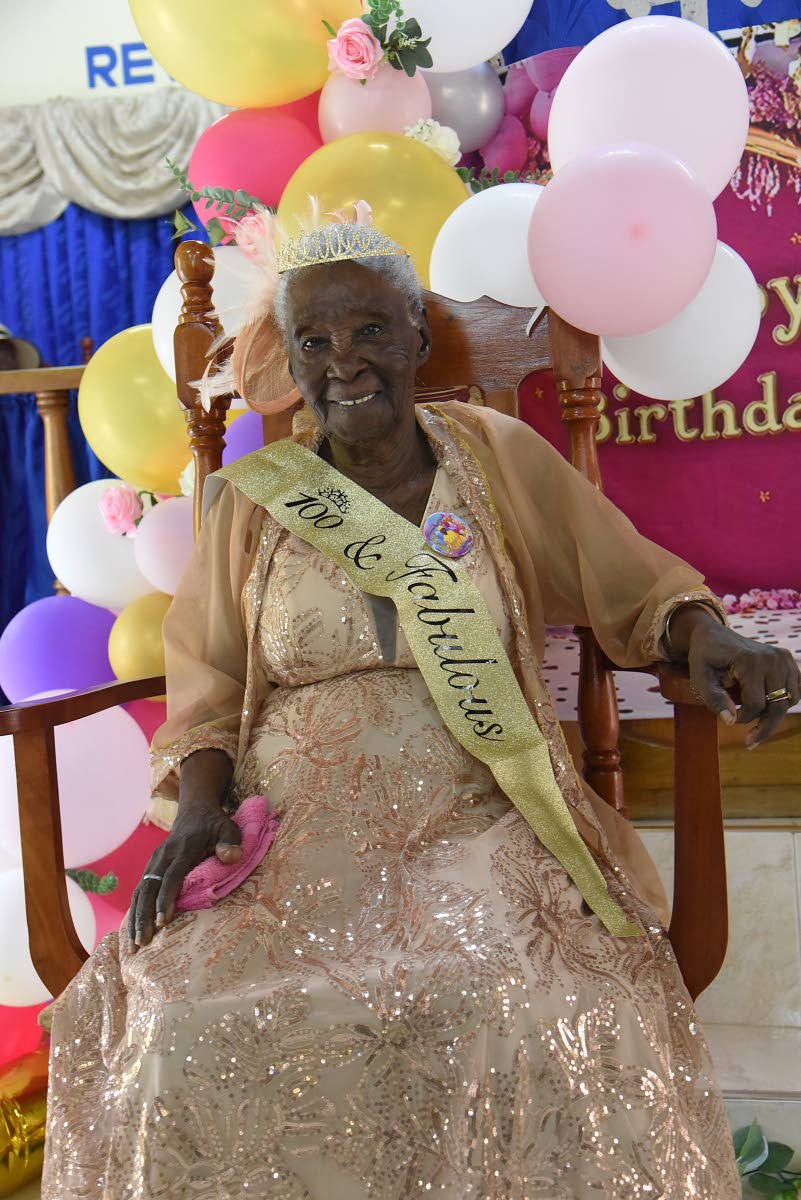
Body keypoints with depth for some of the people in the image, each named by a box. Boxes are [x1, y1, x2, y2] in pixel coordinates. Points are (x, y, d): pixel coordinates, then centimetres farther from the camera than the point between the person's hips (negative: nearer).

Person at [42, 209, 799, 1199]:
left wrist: (707, 638, -10)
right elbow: (207, 689, 13)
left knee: (549, 1026, -29)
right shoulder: (254, 502, 8)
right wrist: (198, 803, -5)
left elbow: (633, 589, 11)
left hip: (484, 828, -1)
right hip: (303, 845, 1)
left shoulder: (499, 459, 5)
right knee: (178, 1032, -23)